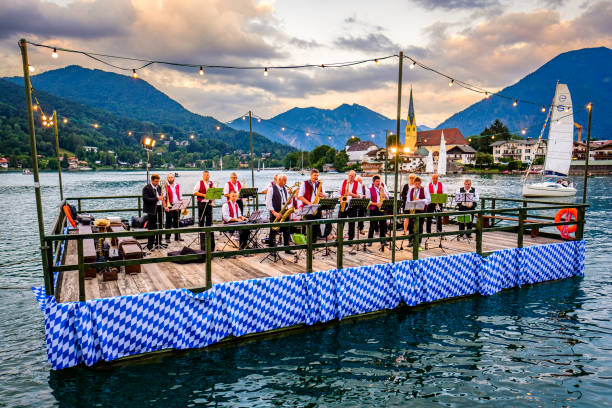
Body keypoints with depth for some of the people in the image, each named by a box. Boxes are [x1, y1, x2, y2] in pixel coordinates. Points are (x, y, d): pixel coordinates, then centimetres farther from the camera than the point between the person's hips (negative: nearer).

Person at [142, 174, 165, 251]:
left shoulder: (159, 187, 12)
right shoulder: (146, 188, -10)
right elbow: (146, 199, -19)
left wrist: (161, 198, 3)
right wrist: (157, 198, -24)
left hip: (159, 208, 7)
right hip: (152, 210, -7)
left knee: (159, 226, 12)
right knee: (151, 227, -2)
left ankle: (158, 242, 23)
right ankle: (150, 245, 6)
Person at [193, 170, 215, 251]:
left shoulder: (211, 183, 11)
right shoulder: (199, 183, 1)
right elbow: (195, 192, -5)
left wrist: (213, 201, -3)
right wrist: (203, 195, -16)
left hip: (209, 203, 3)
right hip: (201, 203, -3)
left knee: (209, 220, 5)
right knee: (201, 220, 0)